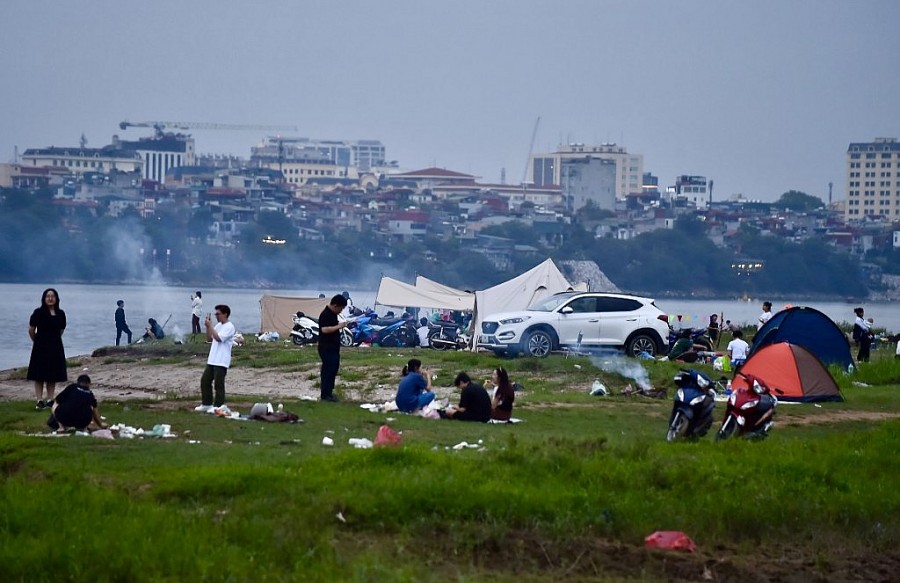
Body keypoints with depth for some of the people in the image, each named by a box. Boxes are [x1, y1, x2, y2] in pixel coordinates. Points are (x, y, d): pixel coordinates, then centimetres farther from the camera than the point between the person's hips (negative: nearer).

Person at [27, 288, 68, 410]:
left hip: (56, 347, 4)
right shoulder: (38, 313, -7)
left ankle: (50, 400, 15)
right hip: (41, 348, -4)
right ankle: (39, 401, -1)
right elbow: (31, 330, -1)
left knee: (53, 376, 8)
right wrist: (37, 341, 10)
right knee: (39, 376, -2)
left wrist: (54, 339, 13)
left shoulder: (60, 314, 5)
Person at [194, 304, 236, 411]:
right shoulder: (218, 325, 16)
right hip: (212, 360, 9)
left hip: (221, 362, -9)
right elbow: (210, 339, 18)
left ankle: (218, 406, 3)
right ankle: (206, 404, 19)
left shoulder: (229, 327, -11)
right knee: (205, 381, 11)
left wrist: (210, 325, -16)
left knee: (218, 384, -4)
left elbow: (218, 338, -22)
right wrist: (208, 327, 5)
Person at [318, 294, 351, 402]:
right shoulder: (325, 315, -18)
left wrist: (341, 325, 12)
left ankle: (329, 392, 21)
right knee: (328, 370, -9)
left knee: (333, 369, 13)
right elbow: (324, 329, -29)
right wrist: (338, 326, -24)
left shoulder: (333, 314, 13)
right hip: (326, 348, -10)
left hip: (334, 348, 10)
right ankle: (325, 394, -5)